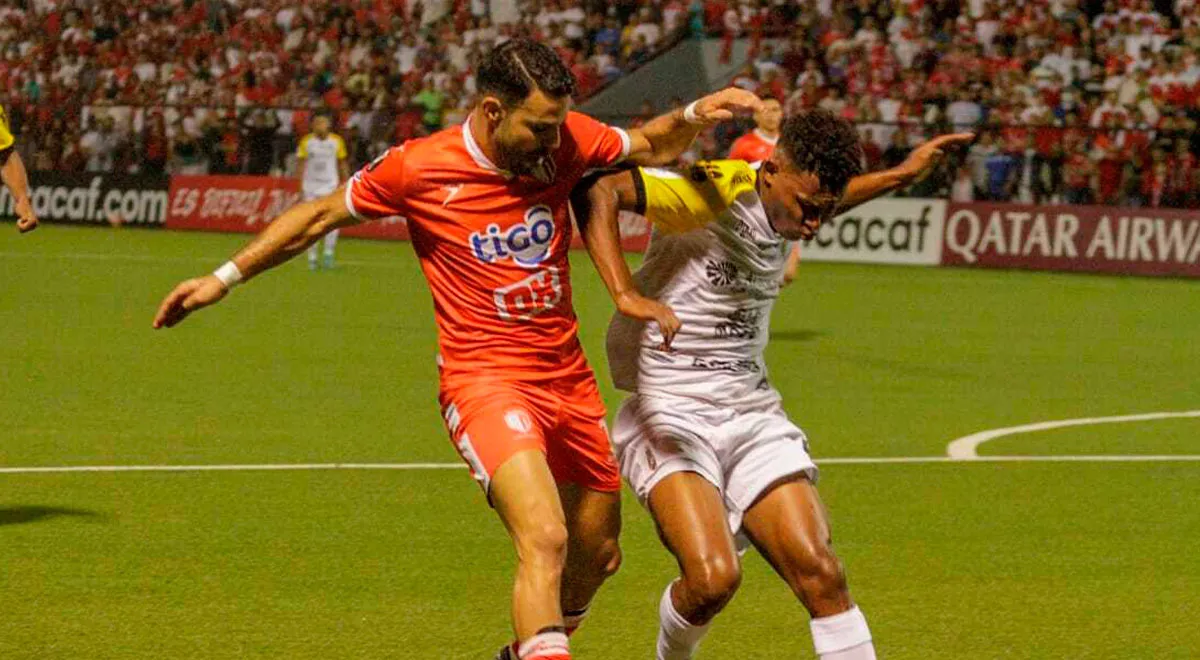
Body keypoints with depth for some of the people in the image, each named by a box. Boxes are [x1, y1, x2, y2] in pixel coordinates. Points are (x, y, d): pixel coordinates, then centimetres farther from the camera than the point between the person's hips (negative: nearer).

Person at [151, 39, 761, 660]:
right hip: (485, 379, -6)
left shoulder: (563, 139, -3)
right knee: (545, 541, -26)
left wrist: (696, 114, -6)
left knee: (597, 556, 15)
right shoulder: (418, 168, -12)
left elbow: (650, 147, 16)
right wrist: (224, 277, 7)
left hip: (568, 379, 6)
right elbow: (320, 215, 4)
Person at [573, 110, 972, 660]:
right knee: (713, 576, -24)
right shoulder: (713, 191, -16)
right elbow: (598, 191, -28)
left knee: (821, 573, -10)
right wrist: (627, 295, -38)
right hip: (670, 413, -7)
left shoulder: (788, 206, 8)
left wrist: (901, 177, 30)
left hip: (752, 413, 7)